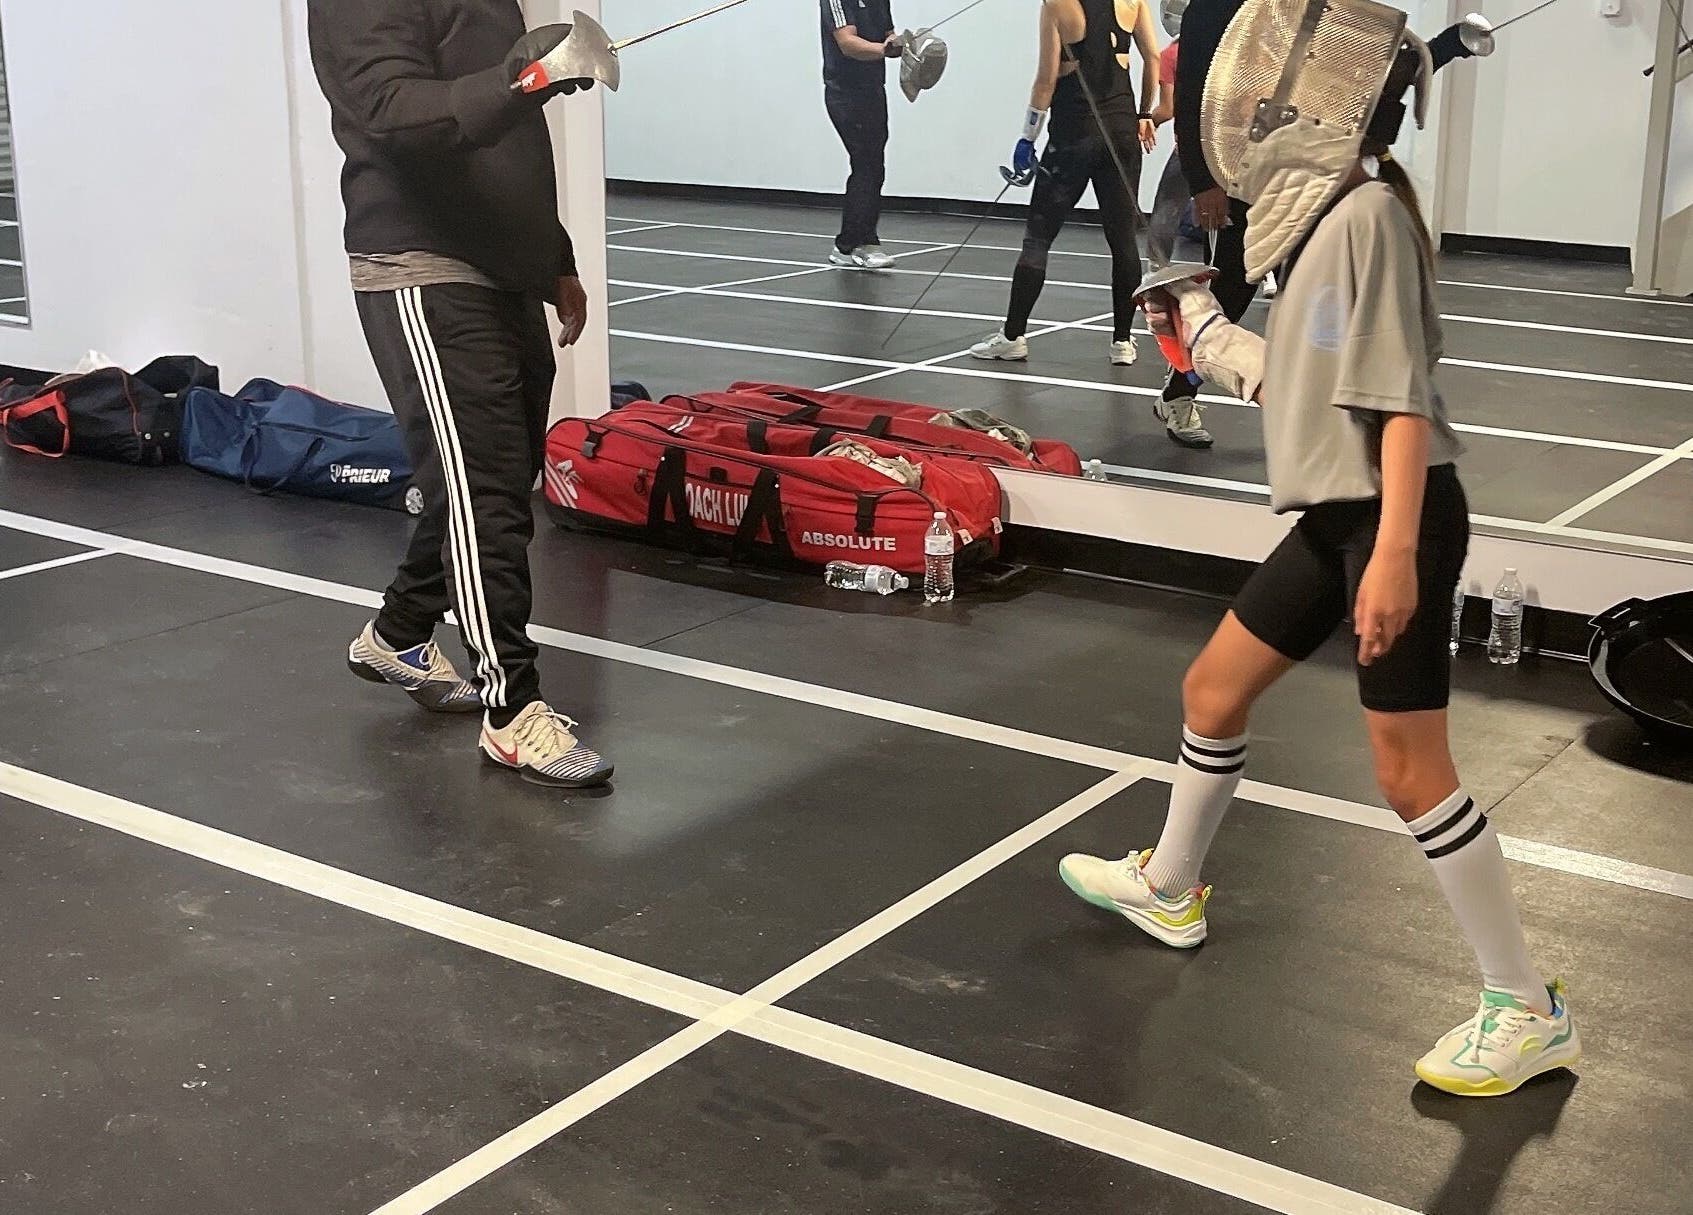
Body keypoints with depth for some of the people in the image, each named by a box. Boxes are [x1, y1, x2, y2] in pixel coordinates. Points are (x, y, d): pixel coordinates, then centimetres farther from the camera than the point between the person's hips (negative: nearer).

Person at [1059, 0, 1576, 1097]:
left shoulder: (1369, 213, -17)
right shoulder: (1325, 213, 10)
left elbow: (1404, 396, -22)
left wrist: (1394, 554, -27)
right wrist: (1202, 329, 18)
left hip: (1393, 519, -10)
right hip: (1336, 513, 10)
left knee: (1411, 772, -5)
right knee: (1213, 690, 20)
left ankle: (1530, 1012, 8)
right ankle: (1168, 888, 43)